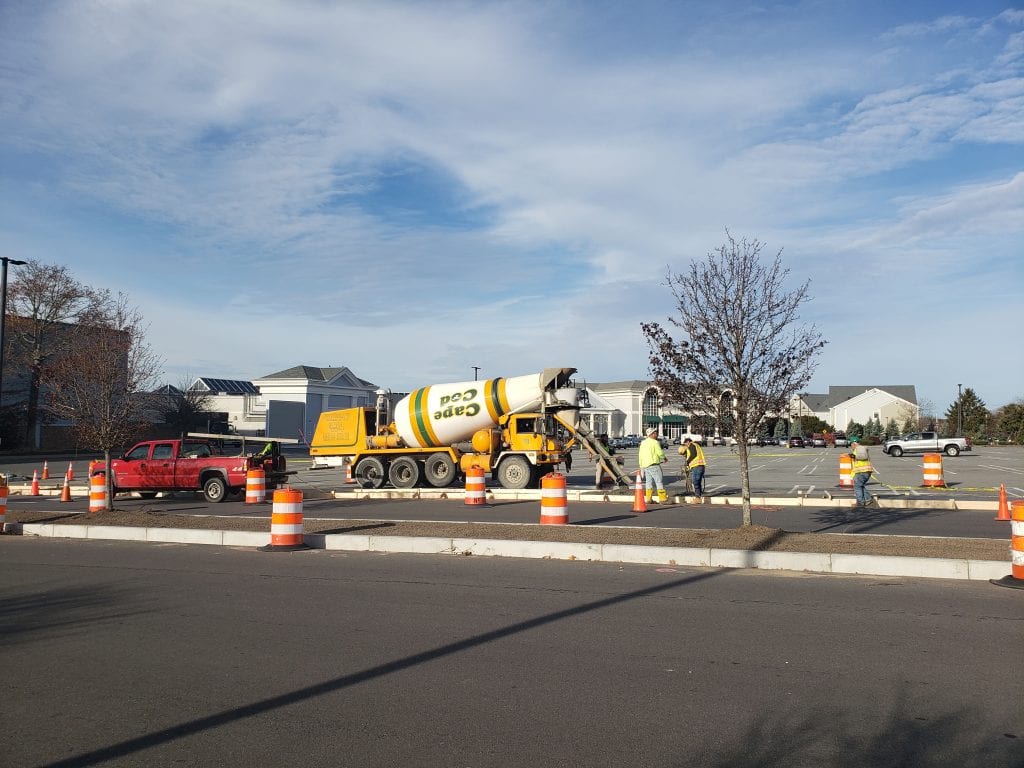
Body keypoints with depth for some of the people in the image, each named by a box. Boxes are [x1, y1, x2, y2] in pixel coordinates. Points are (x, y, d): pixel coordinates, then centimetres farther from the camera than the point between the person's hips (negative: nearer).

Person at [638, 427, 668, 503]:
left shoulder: (643, 443, 15)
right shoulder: (655, 442, -8)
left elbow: (640, 456, 16)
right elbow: (660, 453, -11)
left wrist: (641, 466, 20)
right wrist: (664, 459, 9)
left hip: (645, 465, 8)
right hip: (653, 464, -8)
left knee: (649, 482, 12)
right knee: (659, 481, -5)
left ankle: (648, 499, 10)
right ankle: (662, 498, -7)